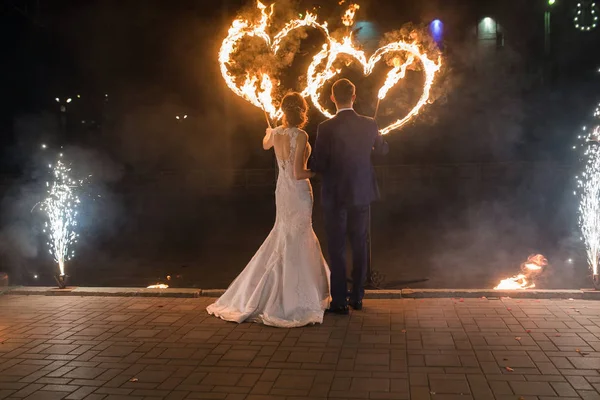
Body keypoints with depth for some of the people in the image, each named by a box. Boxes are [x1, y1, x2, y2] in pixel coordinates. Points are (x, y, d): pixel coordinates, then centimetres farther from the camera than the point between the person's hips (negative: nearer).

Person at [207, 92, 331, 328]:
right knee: (294, 245, 1)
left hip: (282, 191, 7)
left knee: (284, 240, 20)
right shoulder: (300, 136, -18)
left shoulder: (276, 134, 1)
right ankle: (291, 299, 9)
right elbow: (298, 173, -22)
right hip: (298, 193, -7)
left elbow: (265, 145, 27)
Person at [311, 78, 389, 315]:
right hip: (362, 195, 4)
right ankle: (357, 298, 22)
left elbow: (317, 166, -15)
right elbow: (383, 150, 15)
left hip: (335, 196, -3)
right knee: (360, 247, 14)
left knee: (337, 250, 5)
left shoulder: (326, 128, -15)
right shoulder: (370, 125, -3)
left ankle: (339, 301, 9)